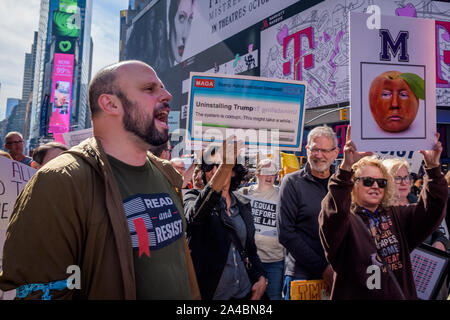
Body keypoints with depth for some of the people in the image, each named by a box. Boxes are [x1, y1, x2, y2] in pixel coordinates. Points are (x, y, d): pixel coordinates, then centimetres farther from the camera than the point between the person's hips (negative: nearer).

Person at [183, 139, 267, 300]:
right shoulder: (193, 197, -9)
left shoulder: (243, 204, 7)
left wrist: (261, 278, -2)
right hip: (209, 293, -4)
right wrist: (225, 165, -45)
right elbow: (194, 213, -35)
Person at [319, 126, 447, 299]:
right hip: (356, 294, -4)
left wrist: (433, 168, -18)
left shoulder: (397, 215, 6)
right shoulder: (346, 221, -11)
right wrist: (346, 168, -44)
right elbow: (334, 212, -33)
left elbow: (431, 209, -5)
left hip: (401, 294, 5)